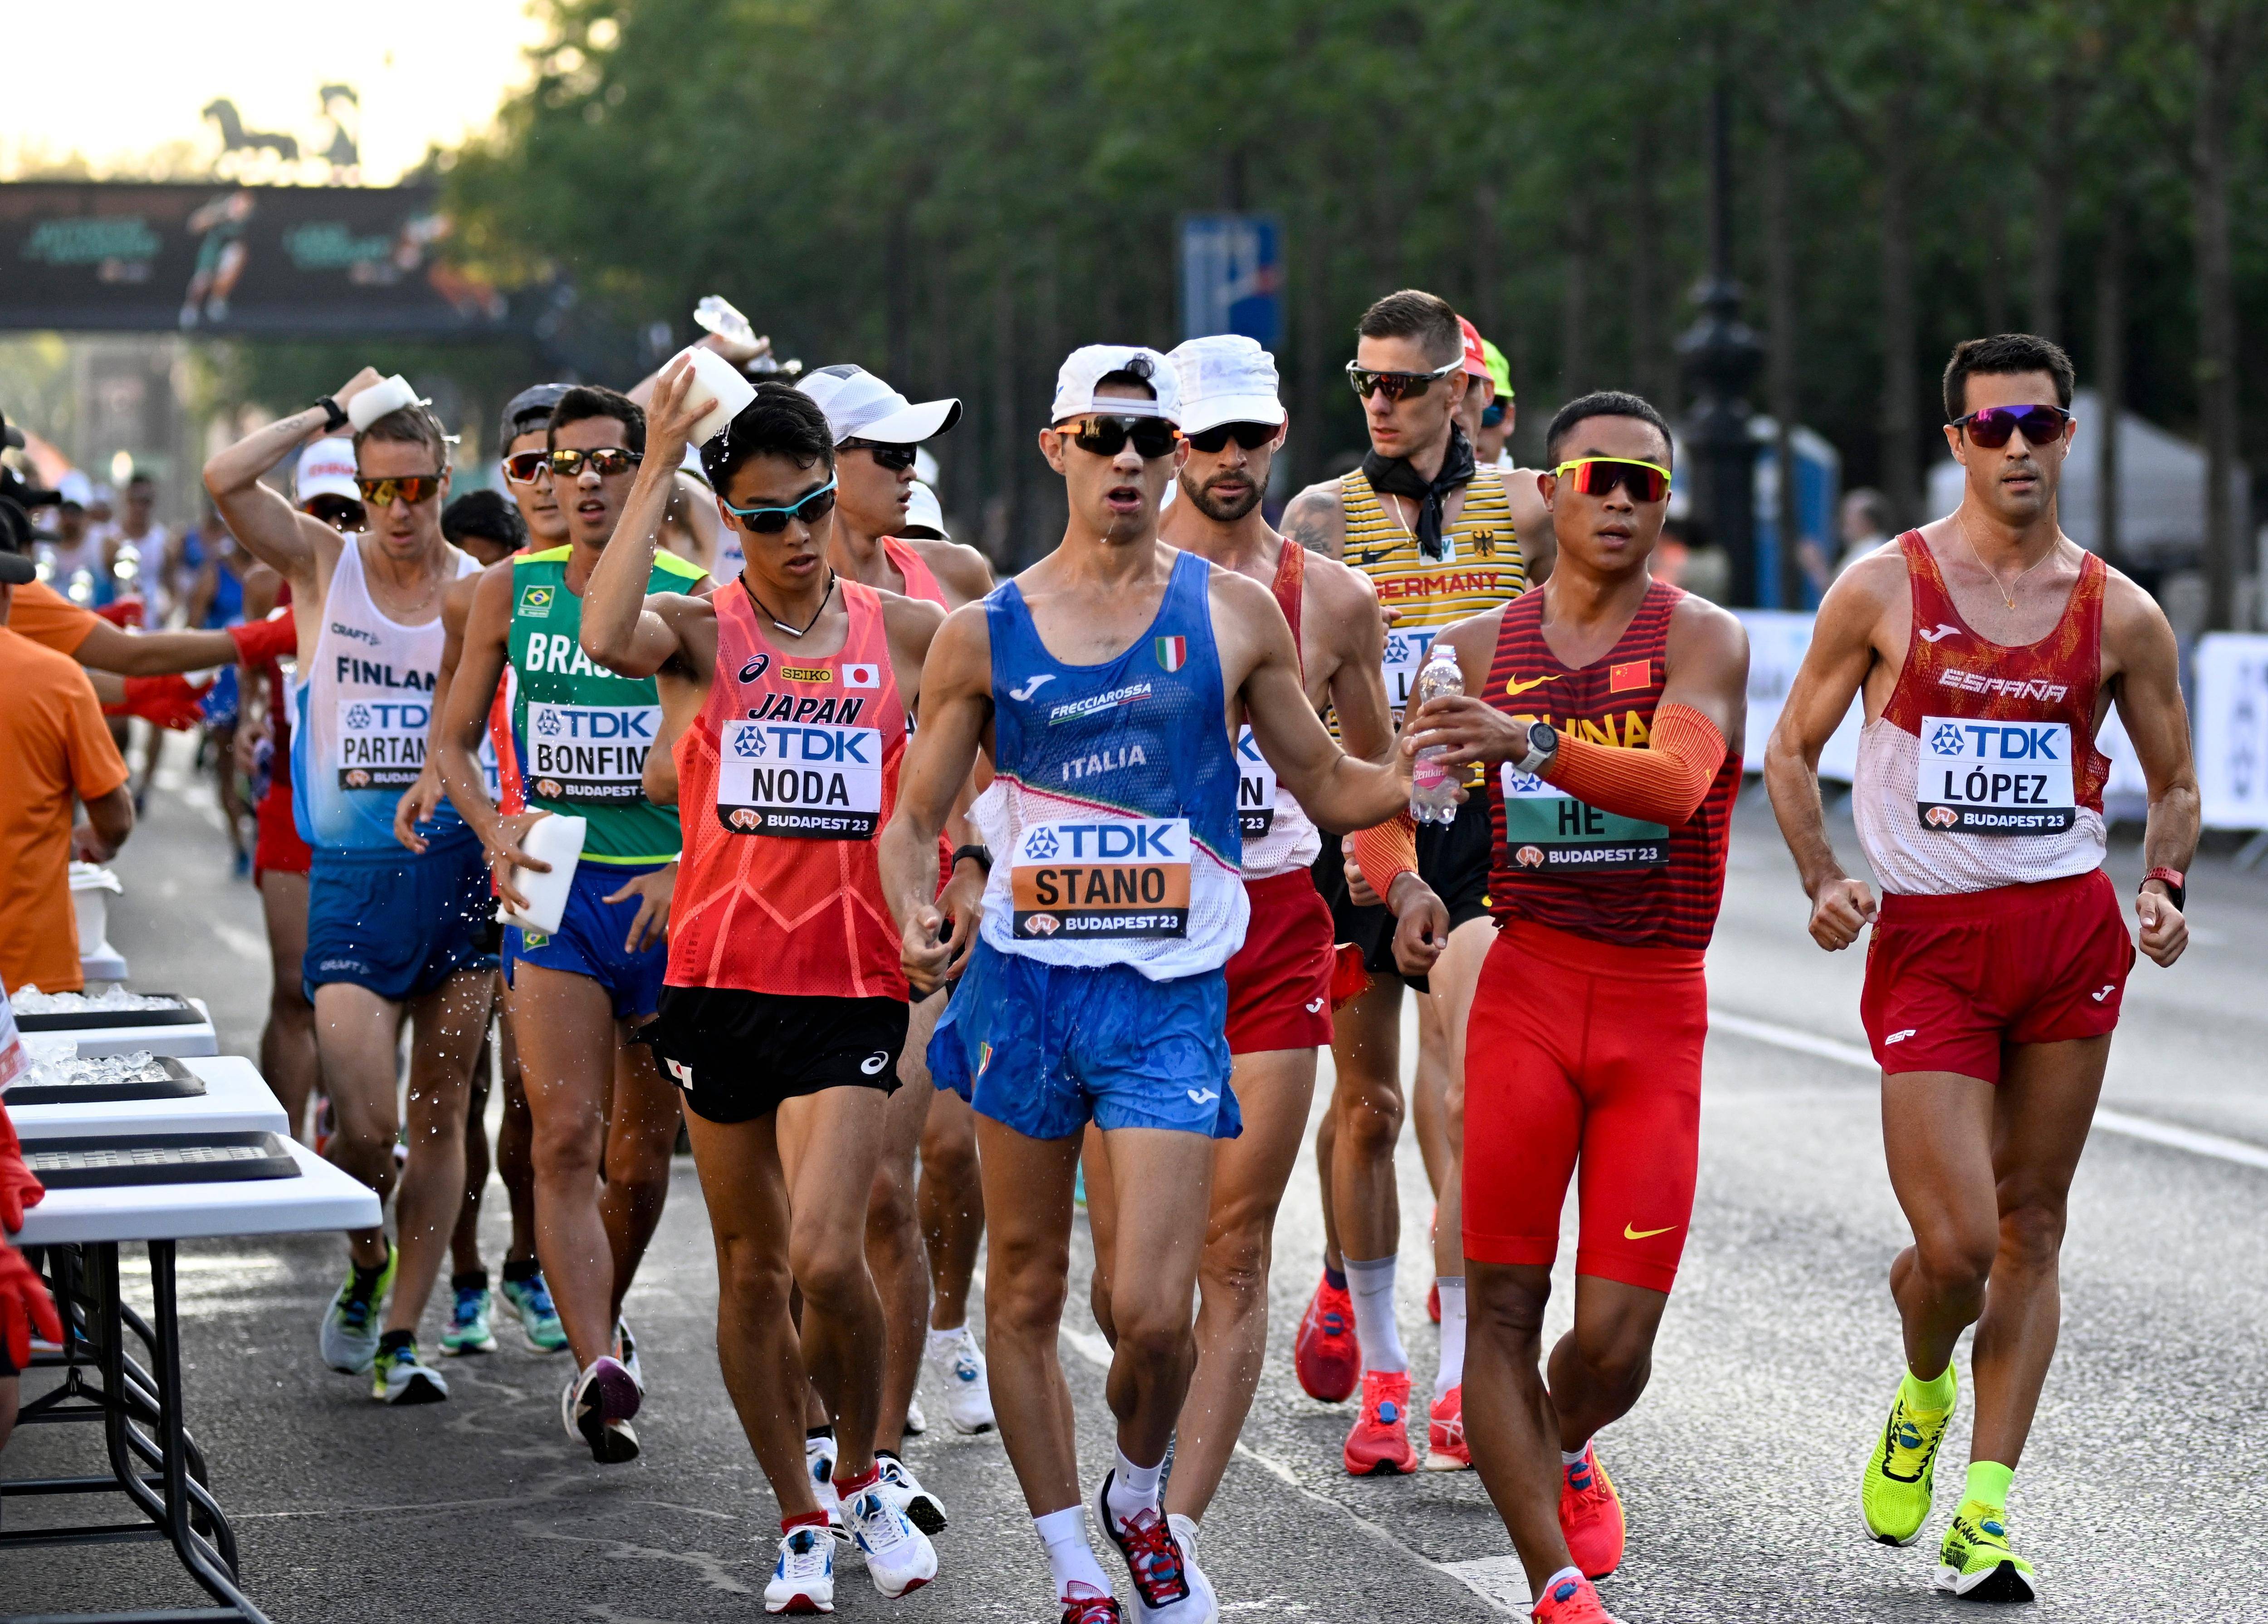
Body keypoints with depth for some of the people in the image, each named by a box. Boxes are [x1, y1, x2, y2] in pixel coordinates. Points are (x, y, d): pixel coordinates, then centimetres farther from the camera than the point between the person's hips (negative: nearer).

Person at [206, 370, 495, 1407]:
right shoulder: (323, 563, 3)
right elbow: (224, 480, -12)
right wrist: (333, 413, -5)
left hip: (460, 865, 1)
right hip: (352, 871, -1)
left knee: (438, 1116, 4)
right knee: (362, 1126, -10)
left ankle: (400, 1334, 11)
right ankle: (366, 1269, 20)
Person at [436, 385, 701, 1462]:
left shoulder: (694, 597, -1)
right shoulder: (511, 592, 4)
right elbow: (453, 739, 12)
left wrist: (688, 871, -12)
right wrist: (492, 826, -7)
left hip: (664, 895, 0)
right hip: (552, 887, 0)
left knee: (642, 1146, 12)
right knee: (566, 1136, -15)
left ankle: (604, 1319, 37)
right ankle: (599, 1368, -23)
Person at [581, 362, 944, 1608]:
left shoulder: (909, 633, 4)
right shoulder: (699, 632, -1)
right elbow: (604, 638, -24)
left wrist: (952, 876, -1)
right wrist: (657, 469, -23)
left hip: (854, 984, -1)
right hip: (720, 979, 1)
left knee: (827, 1258, -14)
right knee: (750, 1264, 8)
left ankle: (862, 1478, 13)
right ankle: (800, 1521, 23)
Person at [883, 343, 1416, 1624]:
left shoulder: (1234, 614, 4)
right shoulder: (985, 634, 5)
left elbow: (1326, 786, 12)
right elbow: (915, 817, 9)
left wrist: (1424, 776, -8)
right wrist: (922, 918, -11)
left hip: (1174, 997, -1)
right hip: (1023, 984, 2)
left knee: (1154, 1314, -11)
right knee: (1026, 1294, 7)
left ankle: (1140, 1497, 20)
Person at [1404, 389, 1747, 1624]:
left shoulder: (1704, 641, -3)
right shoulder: (1480, 649, 7)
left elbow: (1676, 783, -23)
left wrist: (1529, 740, -38)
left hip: (1660, 1010, -2)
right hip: (1526, 989, 2)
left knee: (1615, 1335, -3)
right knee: (1503, 1304, -9)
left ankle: (1568, 1454, 33)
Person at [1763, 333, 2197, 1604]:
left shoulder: (2120, 615, 5)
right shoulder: (1883, 589, 0)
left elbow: (2175, 785, 15)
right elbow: (1793, 748, 8)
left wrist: (2164, 889, -4)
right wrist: (1823, 880, -7)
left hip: (2073, 930, 2)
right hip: (1927, 940, -2)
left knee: (2031, 1229, 4)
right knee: (1955, 1245, -10)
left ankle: (1986, 1509, 11)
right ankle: (1922, 1395, 24)